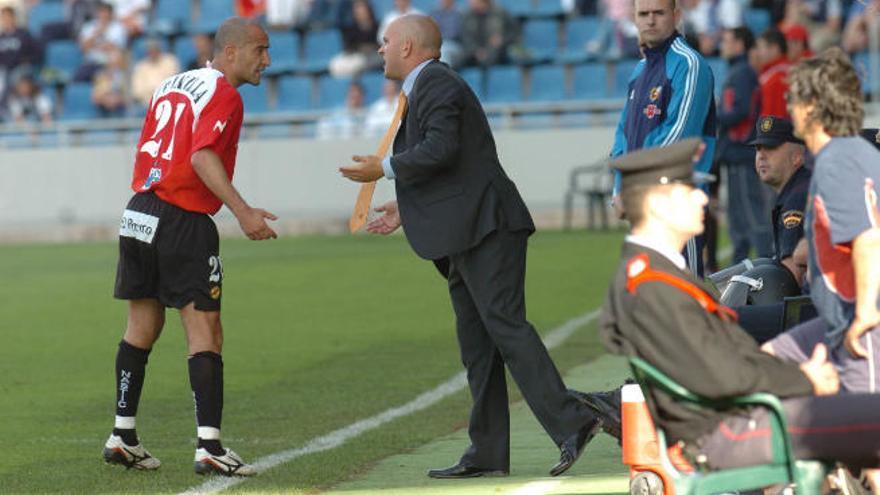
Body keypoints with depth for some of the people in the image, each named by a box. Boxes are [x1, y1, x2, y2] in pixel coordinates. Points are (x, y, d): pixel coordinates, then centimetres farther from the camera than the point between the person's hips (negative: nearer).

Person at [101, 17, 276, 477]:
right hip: (184, 224, -8)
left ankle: (122, 435, 20)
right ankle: (208, 446, -12)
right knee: (204, 333, -6)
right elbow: (202, 157, -22)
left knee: (142, 327, 16)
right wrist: (243, 212, -27)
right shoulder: (223, 95, -9)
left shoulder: (169, 86, 16)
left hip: (140, 214, 8)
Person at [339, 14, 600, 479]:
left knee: (506, 326, -17)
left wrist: (385, 169, -11)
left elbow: (441, 150, -22)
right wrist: (407, 210, 25)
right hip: (467, 238, 11)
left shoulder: (438, 85, -8)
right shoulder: (428, 88, 25)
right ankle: (487, 453, 9)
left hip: (486, 228, -11)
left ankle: (571, 422, -22)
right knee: (477, 344, 8)